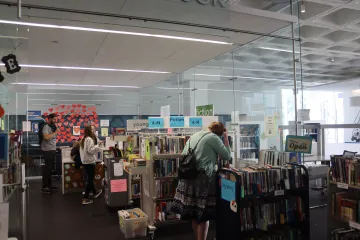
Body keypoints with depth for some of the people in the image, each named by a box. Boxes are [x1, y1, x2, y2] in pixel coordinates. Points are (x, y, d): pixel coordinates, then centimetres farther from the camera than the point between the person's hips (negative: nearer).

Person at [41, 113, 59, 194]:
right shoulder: (46, 126, -12)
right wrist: (55, 132, -19)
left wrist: (55, 131, 7)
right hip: (48, 150, -10)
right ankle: (44, 187, 1)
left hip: (52, 150, 10)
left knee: (50, 168, 14)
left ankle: (49, 185, 22)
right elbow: (46, 137, -28)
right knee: (47, 168, -5)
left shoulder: (52, 126, 16)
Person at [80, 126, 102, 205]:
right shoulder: (89, 139, -18)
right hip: (89, 161, -10)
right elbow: (90, 150, -27)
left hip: (85, 161, 10)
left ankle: (94, 192, 39)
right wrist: (97, 146, -13)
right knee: (90, 179, -4)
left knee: (90, 178, 22)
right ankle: (85, 198, -3)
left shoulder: (84, 139, 13)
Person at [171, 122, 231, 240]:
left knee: (194, 213, 16)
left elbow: (183, 155, 18)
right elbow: (227, 156, -1)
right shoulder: (214, 138, -5)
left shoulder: (194, 136, 17)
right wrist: (226, 139, 7)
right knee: (203, 215, 3)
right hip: (203, 178, -7)